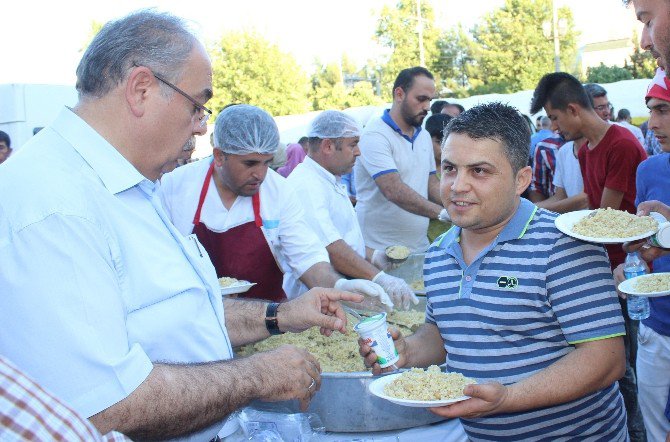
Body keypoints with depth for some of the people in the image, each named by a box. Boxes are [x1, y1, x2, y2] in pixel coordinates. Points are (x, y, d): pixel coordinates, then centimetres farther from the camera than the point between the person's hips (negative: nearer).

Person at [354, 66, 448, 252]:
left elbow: (432, 184, 14)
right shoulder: (375, 136, -14)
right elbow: (394, 192, -25)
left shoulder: (424, 136, 12)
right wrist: (442, 213, -30)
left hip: (420, 246, 7)